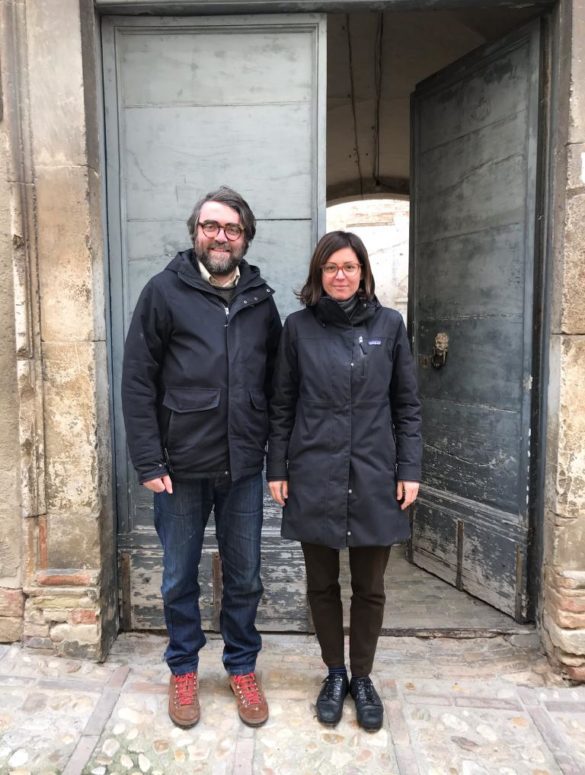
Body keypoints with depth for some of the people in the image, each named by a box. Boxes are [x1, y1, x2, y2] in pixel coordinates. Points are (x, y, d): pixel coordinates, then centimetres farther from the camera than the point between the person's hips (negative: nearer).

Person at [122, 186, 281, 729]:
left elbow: (275, 380, 9)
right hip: (181, 466, -2)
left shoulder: (261, 300, 6)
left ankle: (242, 666, 37)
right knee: (179, 578, 15)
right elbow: (137, 381, -6)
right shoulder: (164, 292, -3)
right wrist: (149, 462, -10)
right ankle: (183, 669, 37)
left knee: (244, 577, 15)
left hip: (244, 466, 3)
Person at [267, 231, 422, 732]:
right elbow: (282, 405, 4)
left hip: (374, 480, 0)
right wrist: (276, 469, 1)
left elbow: (407, 405, 4)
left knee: (369, 587, 12)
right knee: (322, 584, 13)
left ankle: (363, 677, 34)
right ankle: (335, 674, 35)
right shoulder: (299, 326, 2)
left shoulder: (389, 325, 2)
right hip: (314, 478, 0)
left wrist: (409, 470, -1)